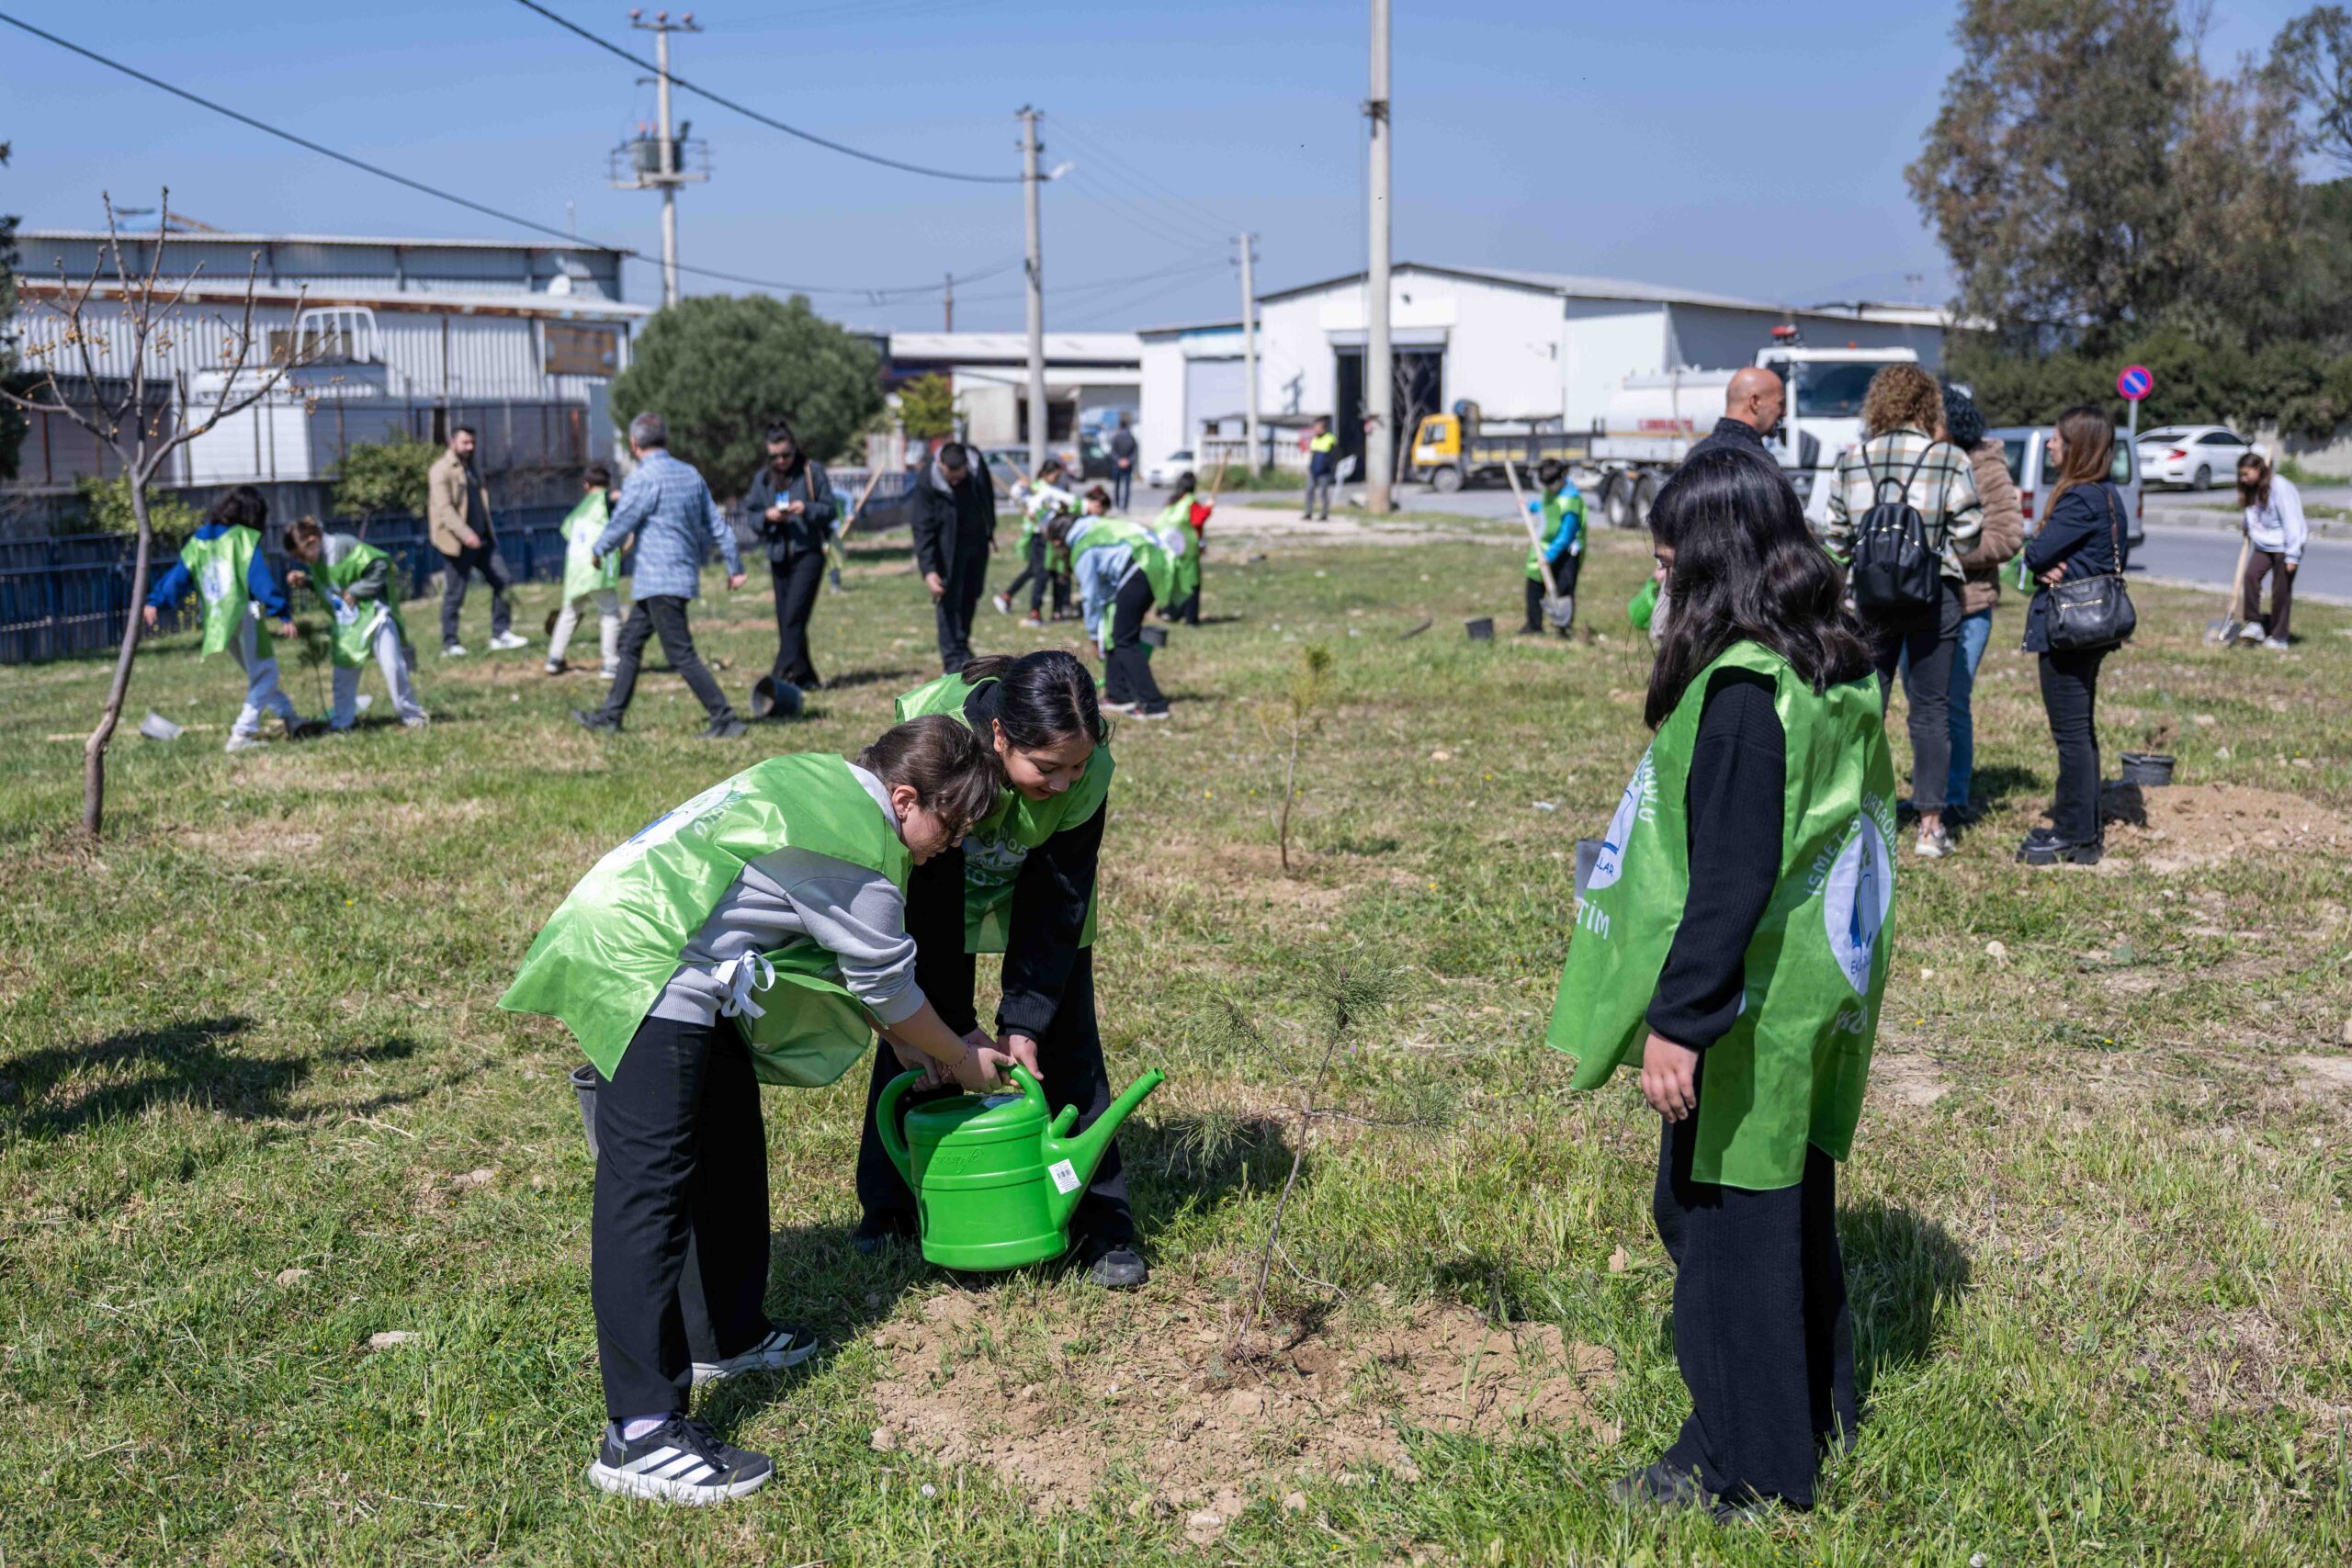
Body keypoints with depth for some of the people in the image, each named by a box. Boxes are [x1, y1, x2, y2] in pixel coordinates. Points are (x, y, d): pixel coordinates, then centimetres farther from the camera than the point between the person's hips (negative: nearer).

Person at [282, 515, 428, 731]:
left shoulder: (345, 546, -21)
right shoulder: (317, 561, 3)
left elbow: (380, 566, -23)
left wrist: (355, 591, -20)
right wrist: (304, 579, 2)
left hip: (373, 614, -7)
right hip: (345, 623, 7)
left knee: (393, 665, -9)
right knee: (343, 672, 8)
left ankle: (411, 715, 5)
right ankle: (342, 722, 20)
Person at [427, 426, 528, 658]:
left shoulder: (472, 469, 17)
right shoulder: (441, 471, -9)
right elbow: (444, 507, -19)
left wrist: (489, 533, 19)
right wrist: (466, 534, -29)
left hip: (481, 538, 8)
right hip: (457, 542, -7)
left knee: (504, 581, 0)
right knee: (454, 594, -1)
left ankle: (501, 634, 5)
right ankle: (449, 644, 8)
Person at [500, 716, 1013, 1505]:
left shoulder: (817, 778, 14)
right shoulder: (858, 852, -14)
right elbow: (888, 994, -1)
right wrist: (961, 1060, 16)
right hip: (643, 972, -11)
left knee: (731, 1145, 20)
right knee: (650, 1187, -13)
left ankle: (736, 1337, 33)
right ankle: (641, 1434, -13)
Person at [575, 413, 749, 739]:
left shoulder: (643, 479, -14)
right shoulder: (691, 475, 9)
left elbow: (620, 524, -7)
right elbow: (716, 525, 11)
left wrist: (599, 550, 13)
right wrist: (735, 566, 15)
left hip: (660, 580, -9)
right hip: (685, 575, 9)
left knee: (681, 655, -7)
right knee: (630, 642, 17)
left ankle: (726, 720, -10)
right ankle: (610, 716, 24)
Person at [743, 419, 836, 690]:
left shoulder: (812, 471, 0)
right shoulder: (762, 478, 11)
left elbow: (830, 510, -1)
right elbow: (752, 517, 10)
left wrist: (807, 509, -19)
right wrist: (767, 516, -11)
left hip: (808, 553, -5)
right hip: (778, 555, 5)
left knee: (794, 617, -16)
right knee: (786, 620, 5)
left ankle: (783, 675, -20)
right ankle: (805, 676, 12)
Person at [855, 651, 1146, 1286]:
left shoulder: (1089, 773, -34)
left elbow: (1056, 902, -24)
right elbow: (928, 901, -30)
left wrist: (1024, 1021, -28)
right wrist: (956, 1026, -28)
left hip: (1039, 883, 1)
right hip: (933, 886, -1)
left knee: (1065, 1035, -5)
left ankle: (1099, 1224, 3)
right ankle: (890, 1210, 18)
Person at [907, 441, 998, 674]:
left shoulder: (978, 469, -16)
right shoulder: (926, 480, -26)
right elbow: (922, 529, -23)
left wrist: (990, 531, 16)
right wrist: (928, 569, -30)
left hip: (977, 541, 4)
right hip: (947, 547, -4)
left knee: (971, 596, 14)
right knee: (948, 600, -8)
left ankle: (962, 644, 30)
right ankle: (953, 659, -6)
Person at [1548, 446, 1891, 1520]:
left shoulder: (1741, 690, -22)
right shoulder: (1834, 676, 6)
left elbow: (1732, 879, -25)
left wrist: (1677, 1020, -21)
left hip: (1750, 1014, -9)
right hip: (1817, 998, 9)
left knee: (1721, 1220, 4)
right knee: (1789, 1208, 21)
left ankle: (1744, 1465, 17)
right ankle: (1815, 1418, 37)